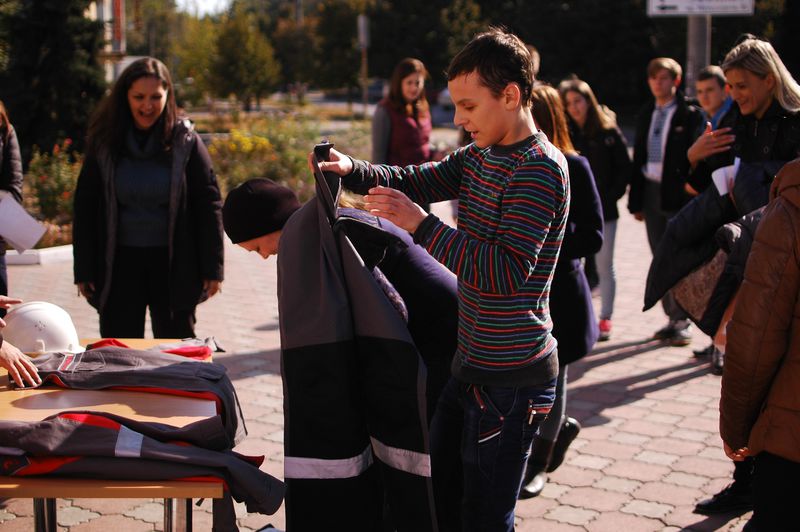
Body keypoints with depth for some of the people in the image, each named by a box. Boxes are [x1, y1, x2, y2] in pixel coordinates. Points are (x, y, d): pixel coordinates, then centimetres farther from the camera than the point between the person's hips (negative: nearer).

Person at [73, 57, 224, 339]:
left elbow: (209, 205, -2)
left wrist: (212, 267, -6)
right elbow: (85, 208, 3)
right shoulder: (105, 144, 0)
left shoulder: (186, 141, -3)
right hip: (120, 262, 1)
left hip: (173, 264, -1)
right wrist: (84, 270, -1)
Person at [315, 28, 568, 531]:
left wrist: (422, 226, -25)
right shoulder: (479, 157, 10)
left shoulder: (540, 169, -18)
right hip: (473, 366, 9)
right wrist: (351, 169, -10)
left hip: (512, 380, -9)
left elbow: (508, 271, -25)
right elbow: (416, 181, 8)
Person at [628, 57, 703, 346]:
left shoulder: (690, 116, -6)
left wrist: (692, 196, -15)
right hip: (651, 192, 6)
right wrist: (636, 200, 10)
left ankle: (681, 321, 6)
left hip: (678, 195, -6)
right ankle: (672, 317, 20)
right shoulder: (645, 114, 12)